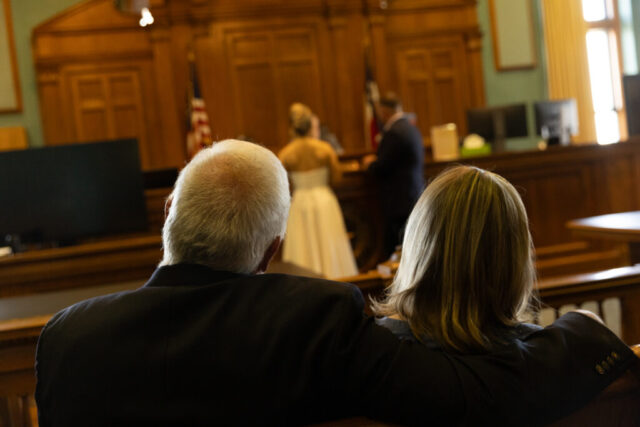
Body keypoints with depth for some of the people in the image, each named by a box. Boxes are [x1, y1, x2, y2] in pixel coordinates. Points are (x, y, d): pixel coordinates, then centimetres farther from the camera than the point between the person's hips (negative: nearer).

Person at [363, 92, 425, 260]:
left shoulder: (394, 133, -17)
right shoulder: (410, 127, 13)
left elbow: (381, 169, -16)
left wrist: (369, 163, 5)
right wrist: (375, 161, 18)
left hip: (399, 201, -10)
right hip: (415, 195, 10)